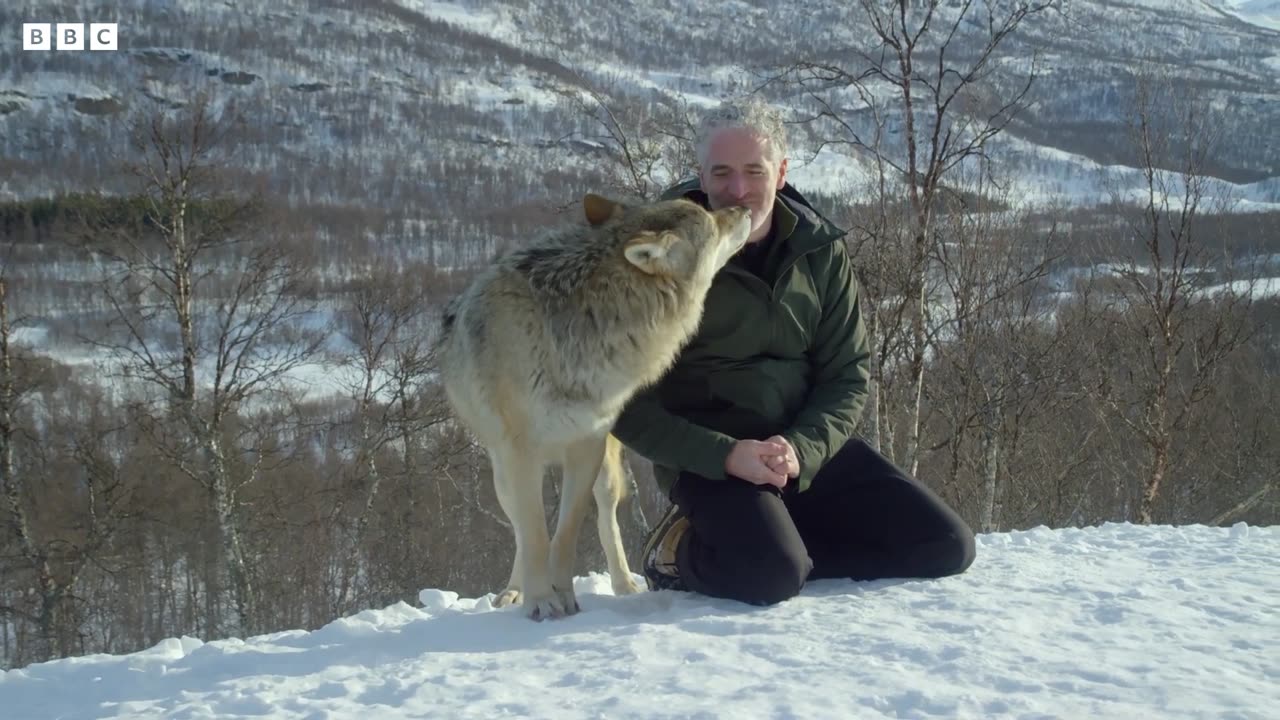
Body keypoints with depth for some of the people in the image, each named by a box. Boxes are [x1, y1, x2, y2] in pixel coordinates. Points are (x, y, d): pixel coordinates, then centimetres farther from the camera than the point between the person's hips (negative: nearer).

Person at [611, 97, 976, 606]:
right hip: (709, 461, -5)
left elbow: (847, 374, 4)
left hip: (809, 446, 5)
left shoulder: (820, 250, 3)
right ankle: (687, 552, 0)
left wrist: (801, 449, -16)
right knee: (770, 575, -33)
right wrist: (724, 455, -22)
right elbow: (629, 404, -9)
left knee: (947, 545, -4)